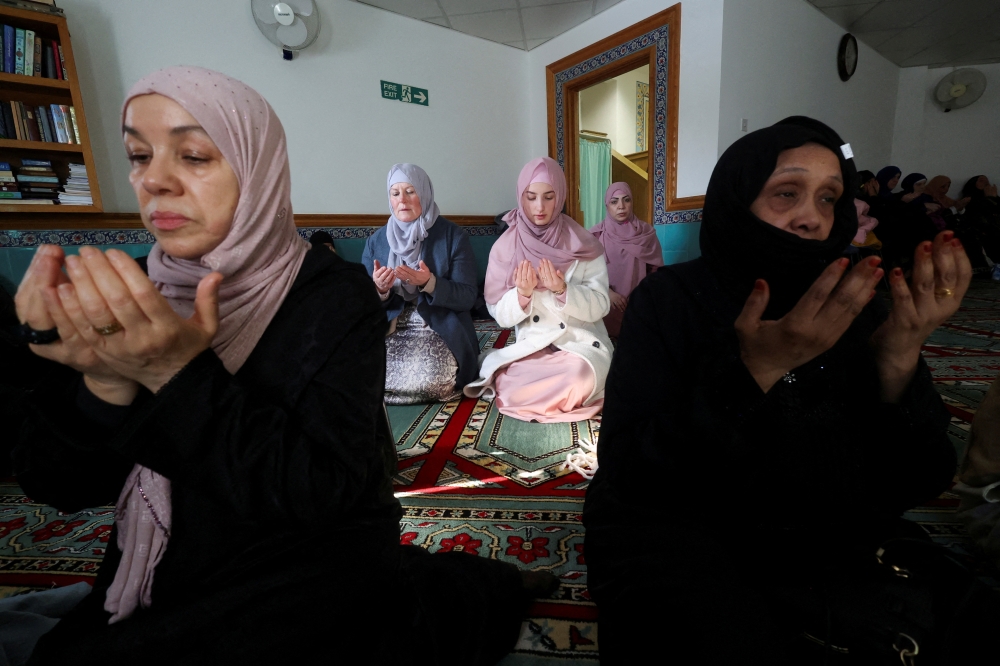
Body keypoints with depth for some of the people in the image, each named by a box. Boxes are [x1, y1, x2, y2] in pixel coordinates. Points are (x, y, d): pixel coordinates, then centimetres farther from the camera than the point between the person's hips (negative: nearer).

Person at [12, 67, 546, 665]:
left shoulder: (336, 294, -17)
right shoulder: (134, 295, -2)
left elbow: (328, 494, -24)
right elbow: (59, 486, -4)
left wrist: (181, 376, -29)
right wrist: (104, 382, -23)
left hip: (309, 568, -4)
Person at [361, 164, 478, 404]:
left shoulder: (453, 235, -3)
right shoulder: (376, 241, 7)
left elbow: (467, 297, -8)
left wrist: (429, 283, -24)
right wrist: (380, 290, -17)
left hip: (441, 332, -2)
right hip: (389, 331, 3)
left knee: (429, 379, -30)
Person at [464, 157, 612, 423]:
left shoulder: (584, 244, -4)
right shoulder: (505, 246, -1)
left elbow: (600, 306, -8)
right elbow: (500, 314, -1)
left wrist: (563, 290, -25)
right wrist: (523, 293, -22)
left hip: (581, 340, -1)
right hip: (531, 344, 2)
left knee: (581, 375, -35)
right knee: (506, 386, -28)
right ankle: (567, 394, 2)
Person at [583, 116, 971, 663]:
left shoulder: (852, 309, -1)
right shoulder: (669, 299, -13)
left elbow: (916, 484, -7)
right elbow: (625, 477, -22)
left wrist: (899, 361, -24)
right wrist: (752, 372, -32)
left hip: (826, 543, 5)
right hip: (677, 535, -4)